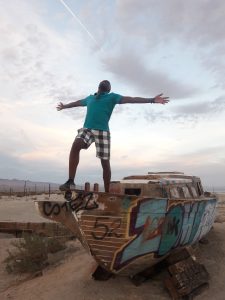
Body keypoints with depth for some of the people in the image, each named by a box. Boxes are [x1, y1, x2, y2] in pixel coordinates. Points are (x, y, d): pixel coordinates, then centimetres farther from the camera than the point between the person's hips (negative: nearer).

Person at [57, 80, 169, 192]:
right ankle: (70, 181, -27)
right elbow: (77, 103, 44)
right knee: (75, 146, -26)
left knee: (105, 162, -3)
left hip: (102, 131, -3)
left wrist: (151, 100, -6)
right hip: (87, 129, 3)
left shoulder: (112, 97, 14)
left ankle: (107, 192, 8)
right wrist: (64, 106, 60)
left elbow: (131, 99, 4)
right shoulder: (90, 98, 26)